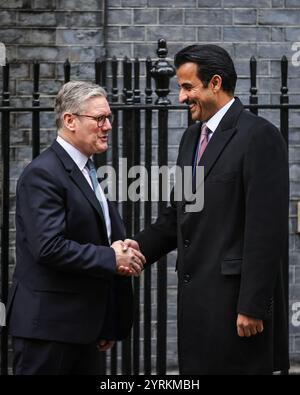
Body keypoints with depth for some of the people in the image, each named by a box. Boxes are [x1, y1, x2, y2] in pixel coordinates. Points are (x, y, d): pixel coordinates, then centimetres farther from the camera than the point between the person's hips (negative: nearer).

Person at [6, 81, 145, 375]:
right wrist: (110, 258, -17)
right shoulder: (42, 174, -13)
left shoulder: (90, 173, 16)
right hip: (48, 324, -9)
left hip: (86, 324, 9)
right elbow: (49, 247, -24)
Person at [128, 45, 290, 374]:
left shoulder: (259, 136, -11)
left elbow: (267, 229, -16)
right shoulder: (192, 137, 15)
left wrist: (253, 306, -18)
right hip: (197, 297, 8)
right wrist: (142, 246, 1)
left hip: (235, 296, -8)